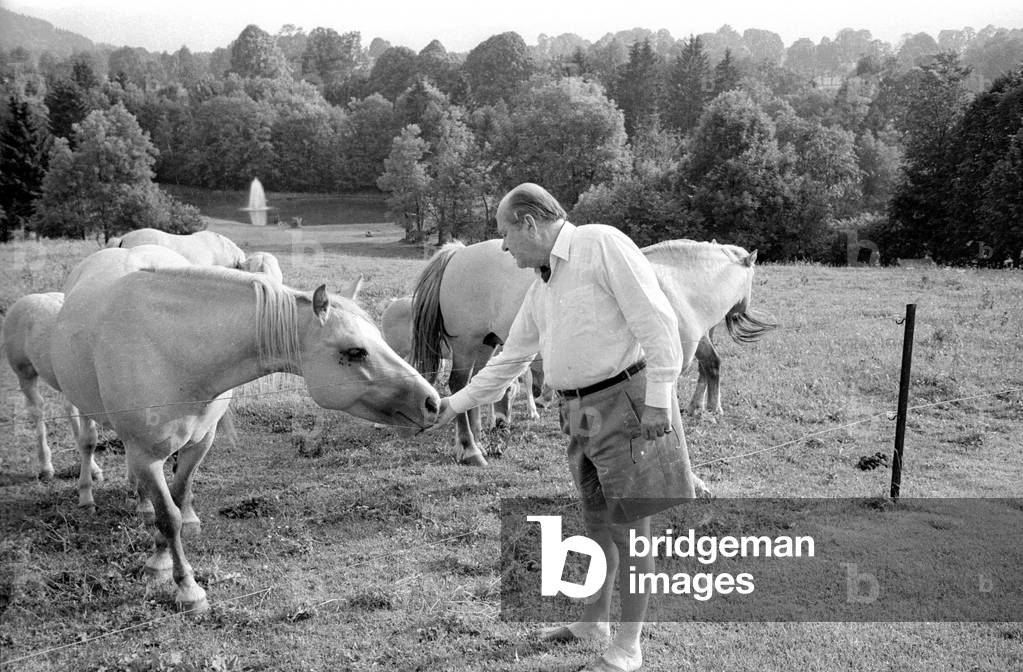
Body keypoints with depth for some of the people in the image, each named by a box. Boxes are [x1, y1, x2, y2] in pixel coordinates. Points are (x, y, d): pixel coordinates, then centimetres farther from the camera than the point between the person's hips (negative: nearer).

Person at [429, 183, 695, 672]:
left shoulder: (601, 243, -11)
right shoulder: (540, 287, 13)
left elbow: (656, 321, -16)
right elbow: (511, 358, 21)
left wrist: (658, 399, -19)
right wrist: (456, 404, 20)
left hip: (627, 401, -7)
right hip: (579, 412, 8)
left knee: (629, 527, 2)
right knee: (596, 522, 18)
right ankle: (593, 622, 36)